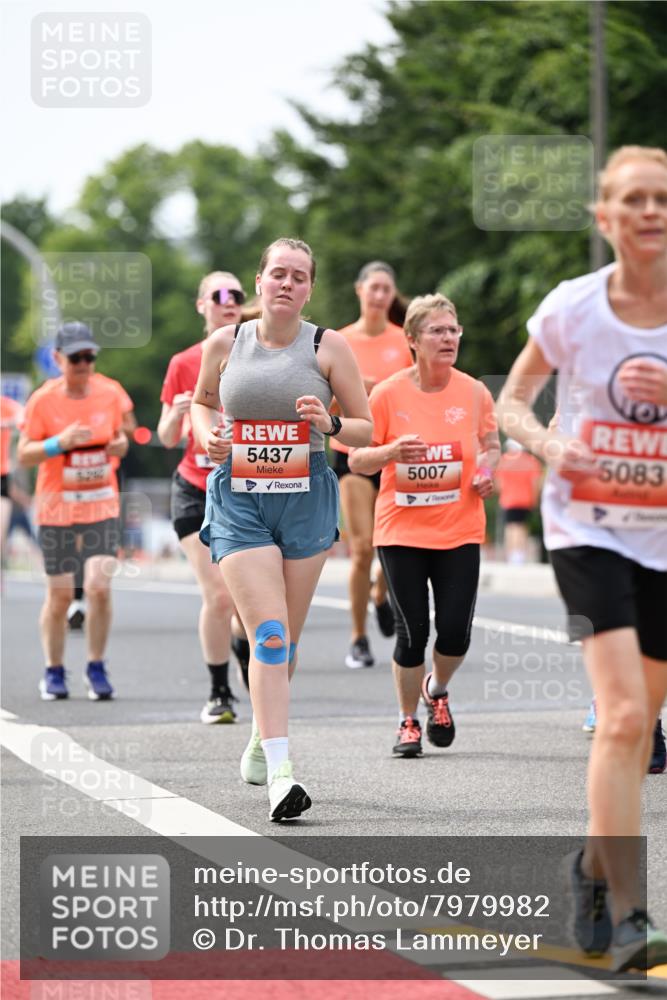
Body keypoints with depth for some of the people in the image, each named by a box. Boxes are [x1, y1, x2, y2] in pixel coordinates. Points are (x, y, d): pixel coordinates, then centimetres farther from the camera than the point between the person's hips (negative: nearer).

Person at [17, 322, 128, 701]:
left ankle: (96, 667, 3)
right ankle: (54, 672, 21)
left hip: (102, 505, 1)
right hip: (56, 509, -1)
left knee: (99, 586, -13)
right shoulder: (43, 400, -6)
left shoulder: (109, 395, 3)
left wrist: (121, 444, -6)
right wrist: (60, 443, -22)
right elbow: (24, 455, -6)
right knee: (59, 595, 3)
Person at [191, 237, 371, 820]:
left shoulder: (328, 347, 0)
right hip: (239, 501, -1)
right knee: (268, 634, -15)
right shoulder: (225, 344, 4)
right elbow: (201, 401, 22)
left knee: (286, 639, 9)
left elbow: (367, 429, 5)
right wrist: (207, 435, 1)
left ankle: (260, 746, 33)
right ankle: (280, 771, -21)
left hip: (306, 499, 1)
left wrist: (328, 424, -16)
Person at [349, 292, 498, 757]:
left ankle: (438, 690, 29)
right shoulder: (388, 394, -5)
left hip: (460, 531, 2)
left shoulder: (474, 392, 1)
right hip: (402, 531, -2)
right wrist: (391, 452, -21)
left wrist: (487, 469, -6)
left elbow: (492, 446, 16)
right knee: (413, 631, -4)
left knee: (456, 631, -5)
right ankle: (408, 721, 17)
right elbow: (357, 460, -1)